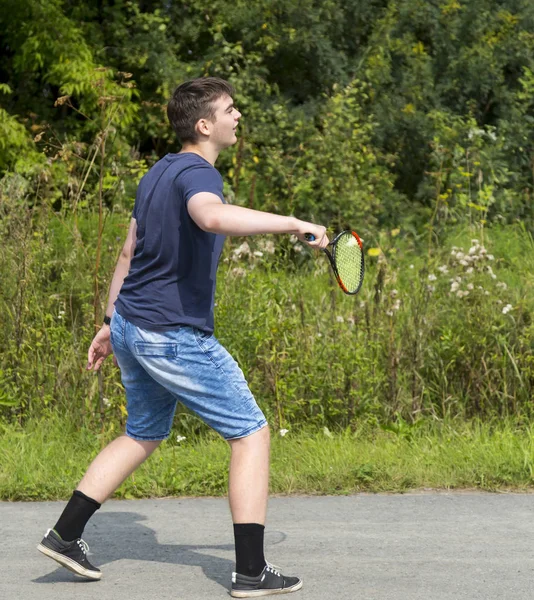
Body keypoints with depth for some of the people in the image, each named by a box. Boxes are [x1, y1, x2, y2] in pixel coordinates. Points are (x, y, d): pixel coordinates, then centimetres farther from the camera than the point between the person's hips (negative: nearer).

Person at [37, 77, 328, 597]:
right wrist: (292, 223, -39)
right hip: (175, 336, -9)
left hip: (131, 325, 10)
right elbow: (211, 216, -43)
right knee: (251, 434, -1)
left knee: (142, 436, 25)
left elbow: (129, 253, 20)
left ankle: (65, 535, 23)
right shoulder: (197, 174, -17)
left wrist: (111, 323, 26)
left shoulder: (158, 173, 13)